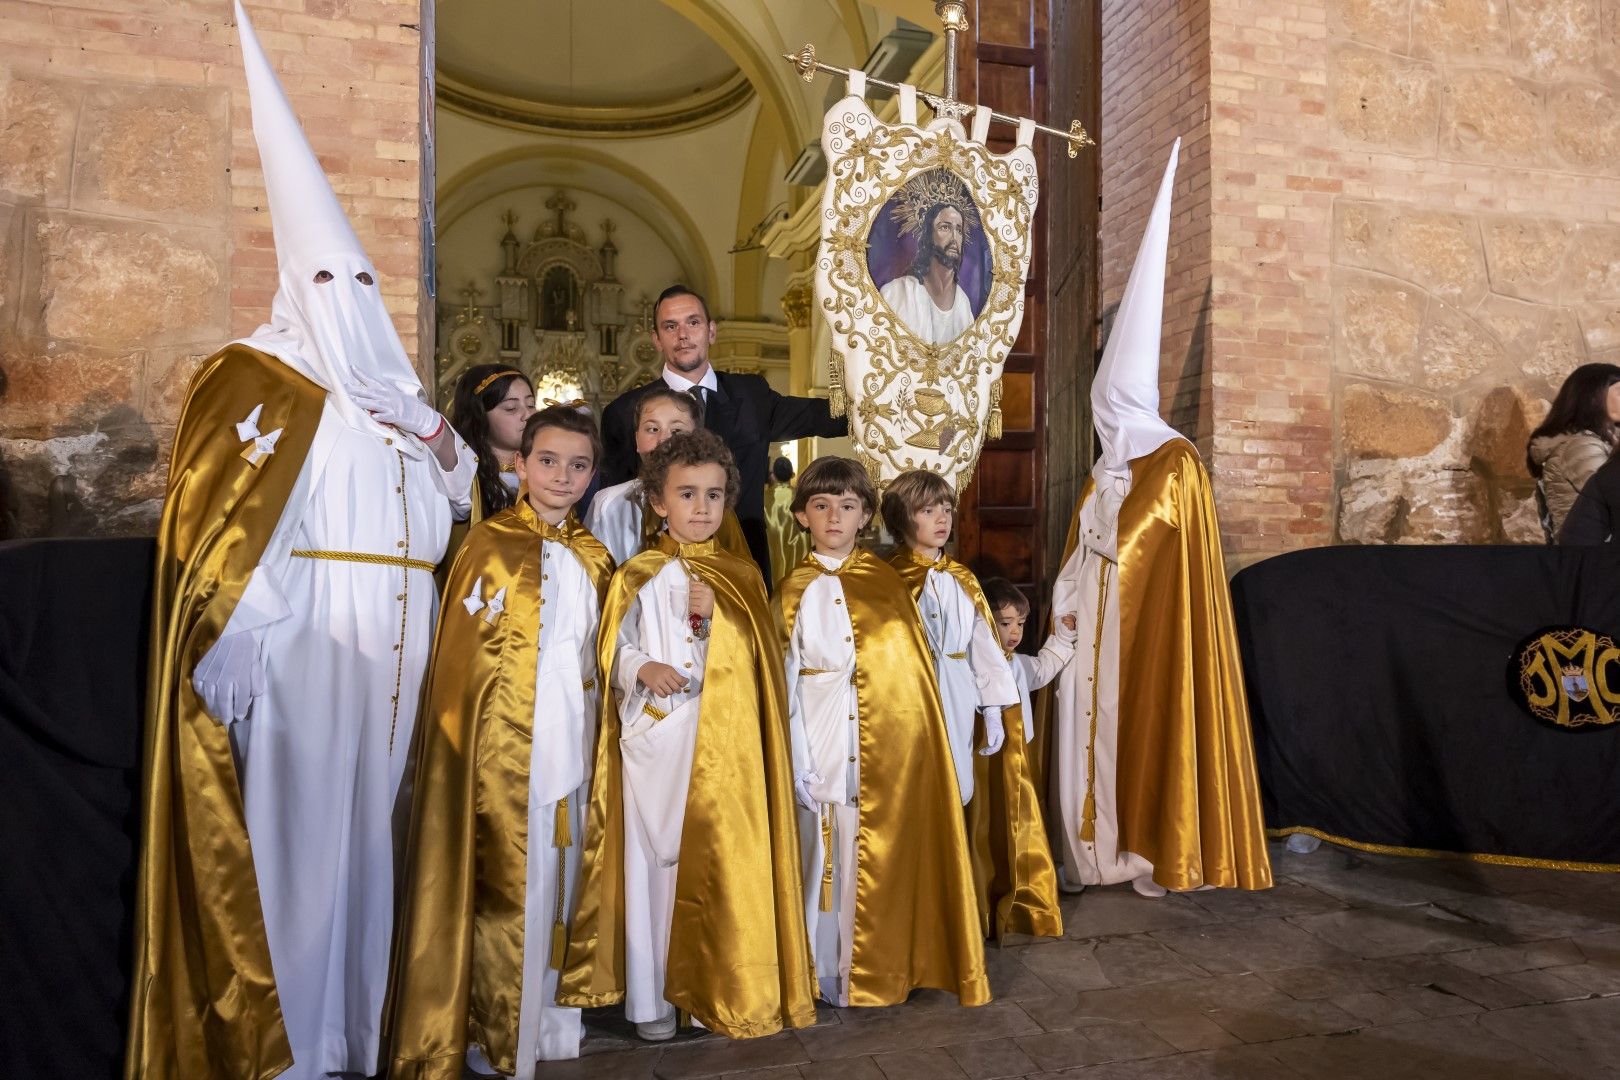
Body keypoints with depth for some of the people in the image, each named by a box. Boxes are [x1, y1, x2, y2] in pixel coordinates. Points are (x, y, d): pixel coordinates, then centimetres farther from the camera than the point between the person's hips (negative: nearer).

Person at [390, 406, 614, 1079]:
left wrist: (597, 731, 8)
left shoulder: (594, 557, 11)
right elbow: (460, 658, -4)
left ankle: (548, 1014, 28)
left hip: (574, 740, 5)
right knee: (509, 885, 0)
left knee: (561, 877, 12)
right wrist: (466, 747, -6)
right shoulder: (489, 544, -4)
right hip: (506, 744, -5)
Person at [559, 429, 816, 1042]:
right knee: (654, 861, 4)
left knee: (724, 862, 2)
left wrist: (711, 619, -12)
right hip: (655, 739, -1)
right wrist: (643, 670, -18)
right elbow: (612, 653, 2)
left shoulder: (741, 579, 10)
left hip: (724, 744, 1)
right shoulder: (637, 576, 5)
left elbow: (754, 662, 2)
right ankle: (650, 998, 17)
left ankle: (719, 991, 17)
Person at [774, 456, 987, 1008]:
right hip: (829, 746, -2)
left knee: (887, 851, 6)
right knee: (832, 851, 1)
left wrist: (923, 739, 2)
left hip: (894, 744, 2)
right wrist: (798, 764, -7)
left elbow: (915, 658, 9)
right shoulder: (794, 593, 2)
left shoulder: (885, 579, 8)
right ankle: (831, 973, 18)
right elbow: (785, 684, -1)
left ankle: (881, 967, 22)